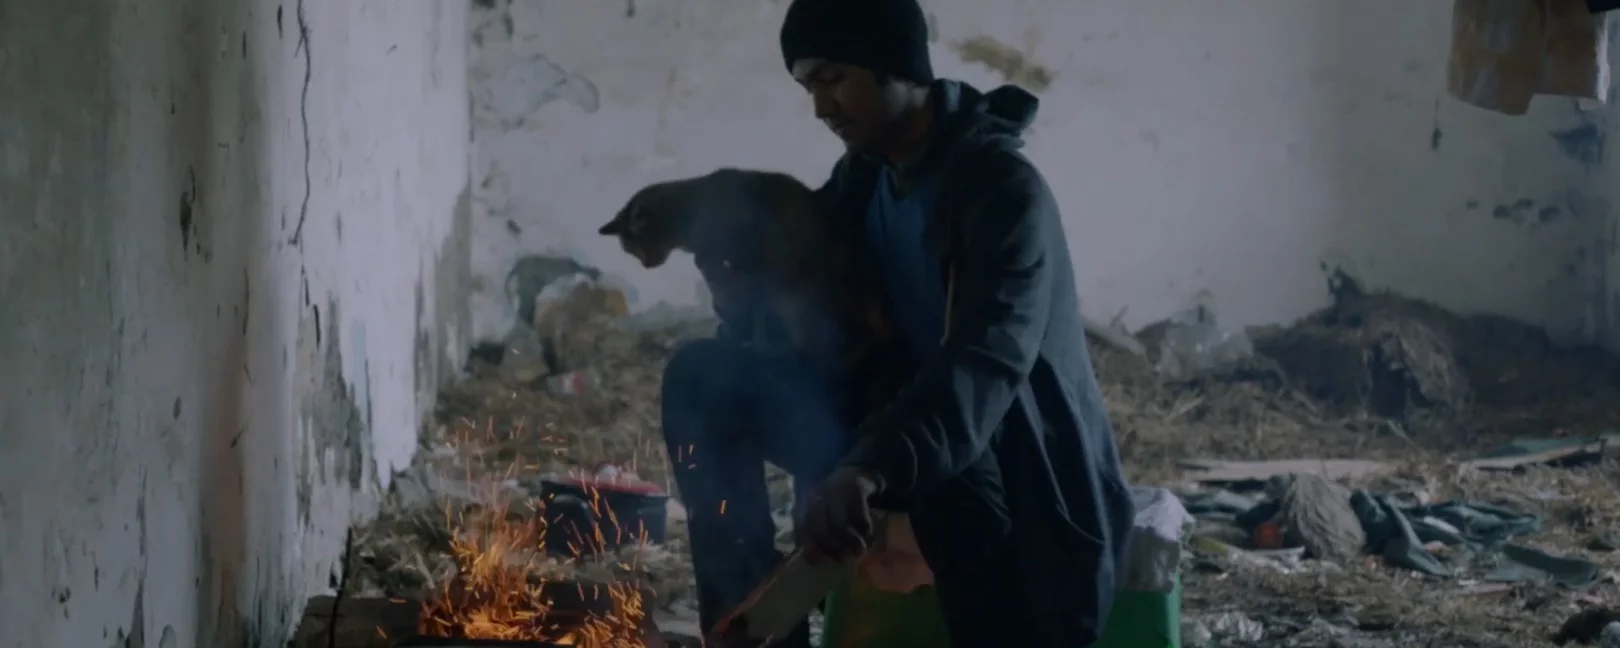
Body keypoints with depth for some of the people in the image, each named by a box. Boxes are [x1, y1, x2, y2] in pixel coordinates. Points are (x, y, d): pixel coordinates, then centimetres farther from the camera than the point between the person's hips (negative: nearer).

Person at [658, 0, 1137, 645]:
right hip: (895, 437, 8)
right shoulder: (863, 177, 3)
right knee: (705, 378, -4)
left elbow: (986, 359, -40)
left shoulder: (1004, 189, -24)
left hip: (1014, 473, -7)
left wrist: (873, 467, -59)